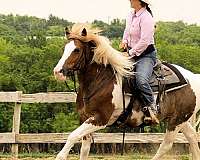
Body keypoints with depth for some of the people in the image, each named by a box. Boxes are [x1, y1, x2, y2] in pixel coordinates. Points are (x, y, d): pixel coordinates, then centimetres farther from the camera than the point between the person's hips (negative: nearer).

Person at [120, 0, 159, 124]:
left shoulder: (146, 18, -18)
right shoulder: (131, 15, 11)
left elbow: (144, 41, -22)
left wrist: (131, 53, -17)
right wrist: (125, 41, 8)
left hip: (146, 55, -9)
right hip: (132, 53, 9)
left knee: (141, 81, -32)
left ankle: (152, 111, -26)